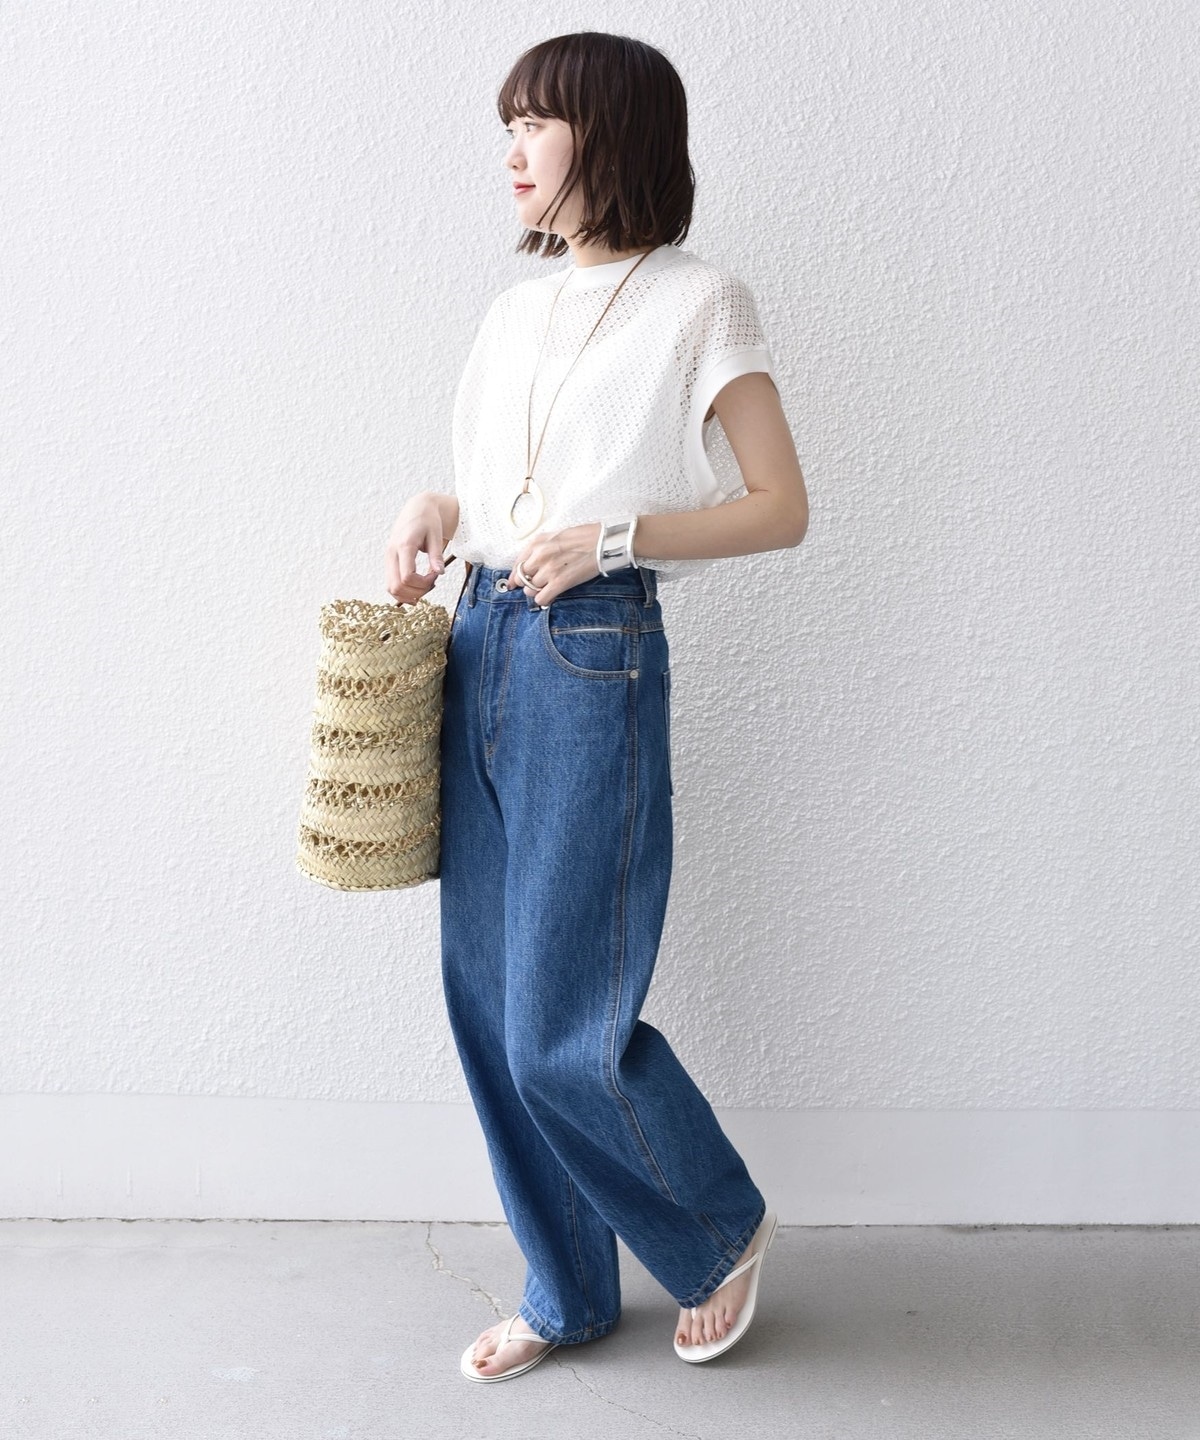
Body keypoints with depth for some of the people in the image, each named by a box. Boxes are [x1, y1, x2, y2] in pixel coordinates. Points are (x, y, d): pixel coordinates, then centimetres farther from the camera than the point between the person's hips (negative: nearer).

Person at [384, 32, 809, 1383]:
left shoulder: (696, 304, -4)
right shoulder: (517, 309, 15)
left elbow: (780, 507, -6)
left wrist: (611, 537, -17)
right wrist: (443, 511, 3)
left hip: (594, 662, -7)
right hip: (481, 645, 7)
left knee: (562, 1029, -4)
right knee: (486, 997, 10)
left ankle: (721, 1225, 26)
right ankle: (567, 1290, 28)